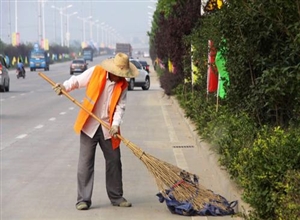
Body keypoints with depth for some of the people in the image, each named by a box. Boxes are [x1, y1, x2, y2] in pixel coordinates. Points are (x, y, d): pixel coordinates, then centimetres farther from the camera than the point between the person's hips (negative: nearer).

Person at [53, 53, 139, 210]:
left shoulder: (122, 85, -1)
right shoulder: (95, 72, -8)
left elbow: (120, 106, -4)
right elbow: (77, 81, 0)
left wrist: (116, 124, -19)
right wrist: (64, 87, -18)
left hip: (108, 128, 3)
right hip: (89, 125, -3)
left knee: (114, 161, 9)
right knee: (85, 162, -3)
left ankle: (116, 197, 22)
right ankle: (83, 199, 3)